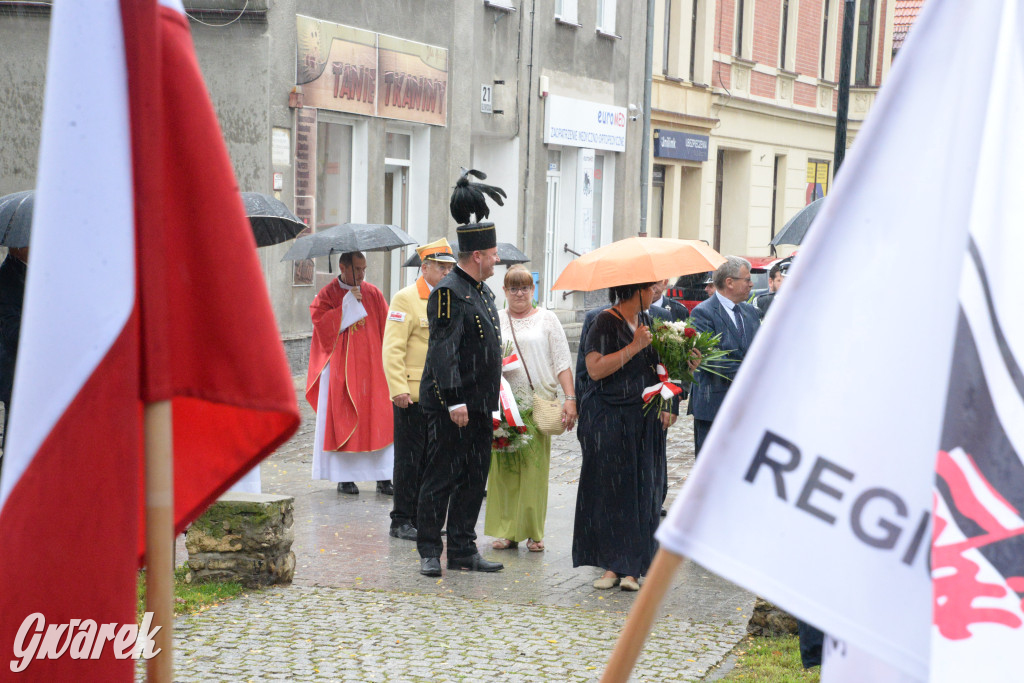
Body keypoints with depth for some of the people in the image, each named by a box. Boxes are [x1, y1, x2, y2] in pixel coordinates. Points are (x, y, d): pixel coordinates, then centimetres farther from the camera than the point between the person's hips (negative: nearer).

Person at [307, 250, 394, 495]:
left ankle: (384, 478, -3)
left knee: (380, 420, -4)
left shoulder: (373, 294, 10)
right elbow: (323, 327, -12)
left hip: (372, 367, 3)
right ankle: (344, 477, 3)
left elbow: (387, 329, 10)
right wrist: (348, 304, -14)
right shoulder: (327, 296, 1)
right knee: (342, 420, -3)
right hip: (340, 369, -2)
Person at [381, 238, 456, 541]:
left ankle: (421, 518, 19)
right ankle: (401, 521, 6)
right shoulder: (406, 298, -7)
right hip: (412, 394, -7)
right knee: (409, 458, -2)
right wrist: (398, 388, -19)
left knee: (431, 459, 10)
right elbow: (392, 348, -12)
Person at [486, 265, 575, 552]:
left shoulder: (546, 319, 8)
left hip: (538, 403, -1)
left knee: (535, 468, -2)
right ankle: (507, 531, 8)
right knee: (503, 467, 1)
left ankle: (533, 532, 7)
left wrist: (570, 398, -6)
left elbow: (562, 362, 4)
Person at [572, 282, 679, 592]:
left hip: (645, 419, 6)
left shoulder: (645, 320, 13)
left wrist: (664, 406, 12)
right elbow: (595, 369, -20)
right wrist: (635, 346, -18)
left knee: (642, 493, 2)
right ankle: (612, 565, 4)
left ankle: (631, 568, 6)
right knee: (610, 490, -3)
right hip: (609, 422, -6)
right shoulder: (605, 323, -9)